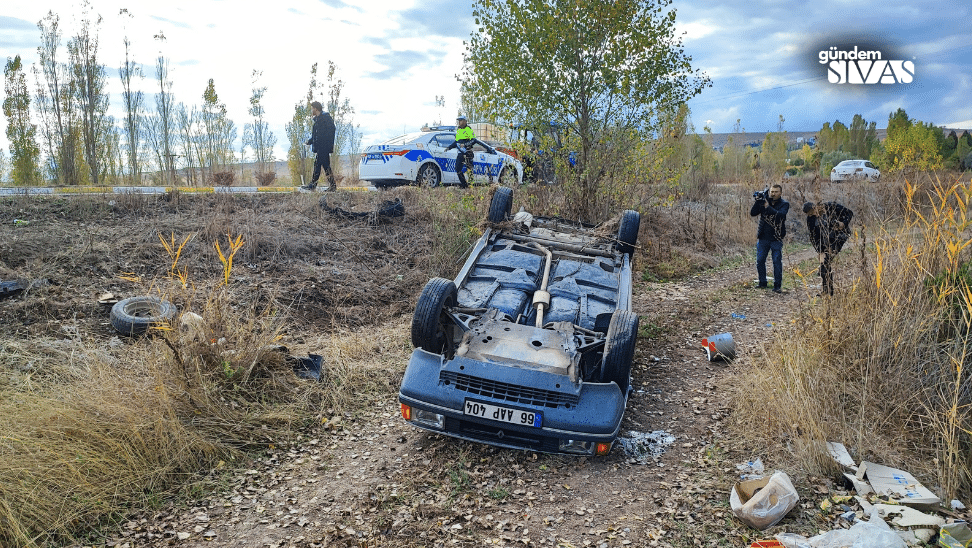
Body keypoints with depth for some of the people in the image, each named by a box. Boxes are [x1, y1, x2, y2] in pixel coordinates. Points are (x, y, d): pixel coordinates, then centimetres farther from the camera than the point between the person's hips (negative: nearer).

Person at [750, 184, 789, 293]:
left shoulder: (784, 204, -1)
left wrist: (768, 207, -28)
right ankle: (762, 283, 21)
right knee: (760, 261, 7)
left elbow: (781, 214, -21)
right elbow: (752, 213, -2)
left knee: (777, 262, -3)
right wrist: (758, 202, -16)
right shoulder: (763, 202, 5)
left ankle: (777, 286, 2)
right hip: (763, 238, 3)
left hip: (776, 238, -3)